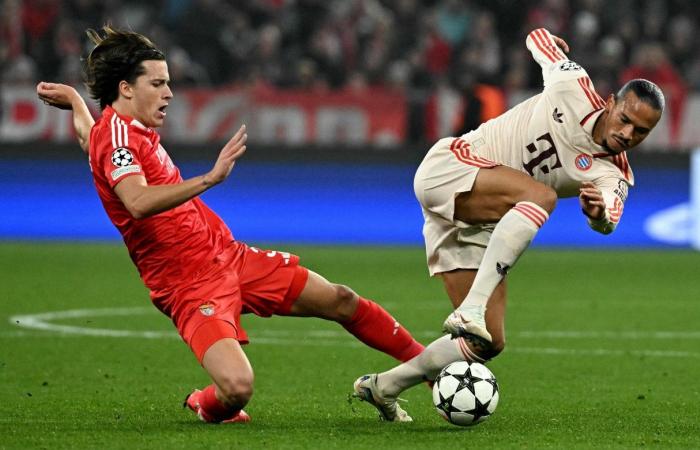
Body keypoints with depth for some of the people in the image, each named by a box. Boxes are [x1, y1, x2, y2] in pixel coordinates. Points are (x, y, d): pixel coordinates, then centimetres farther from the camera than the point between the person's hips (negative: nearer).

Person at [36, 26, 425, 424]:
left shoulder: (131, 129, 12)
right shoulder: (116, 134, -17)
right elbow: (138, 203, -37)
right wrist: (210, 178, -40)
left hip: (229, 256, 10)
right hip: (191, 286, -10)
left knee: (341, 301, 10)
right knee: (237, 387, -29)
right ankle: (207, 407, 7)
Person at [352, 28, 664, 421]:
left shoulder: (612, 177, -2)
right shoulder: (575, 88, -9)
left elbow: (608, 221, -25)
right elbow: (538, 38, 9)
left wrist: (598, 212, -48)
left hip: (478, 229, 6)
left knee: (490, 343, -3)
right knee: (541, 194, -33)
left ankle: (384, 387, 15)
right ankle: (470, 310, -42)